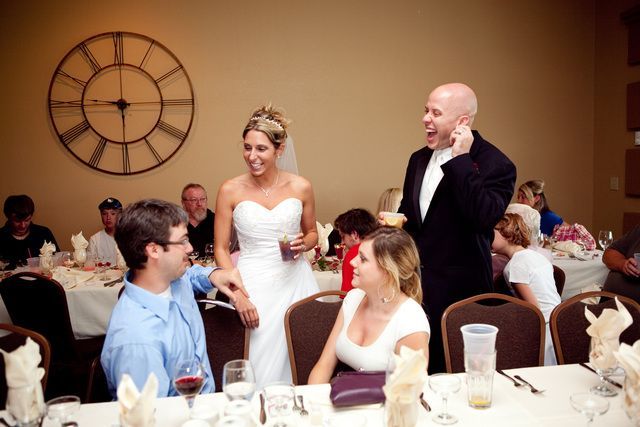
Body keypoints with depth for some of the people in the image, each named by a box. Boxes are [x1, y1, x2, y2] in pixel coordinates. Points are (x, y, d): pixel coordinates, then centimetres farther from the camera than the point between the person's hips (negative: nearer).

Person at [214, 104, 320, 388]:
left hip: (295, 282, 2)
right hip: (254, 284, -1)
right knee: (261, 367, 0)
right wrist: (238, 295, -10)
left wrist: (304, 243, -7)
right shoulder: (230, 190, -3)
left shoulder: (300, 187, 0)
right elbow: (221, 250, 0)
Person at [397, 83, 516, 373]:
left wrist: (461, 159, -26)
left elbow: (485, 217, -28)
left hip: (458, 287, -6)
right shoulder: (419, 159, 10)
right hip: (413, 282, 6)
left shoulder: (495, 165, -12)